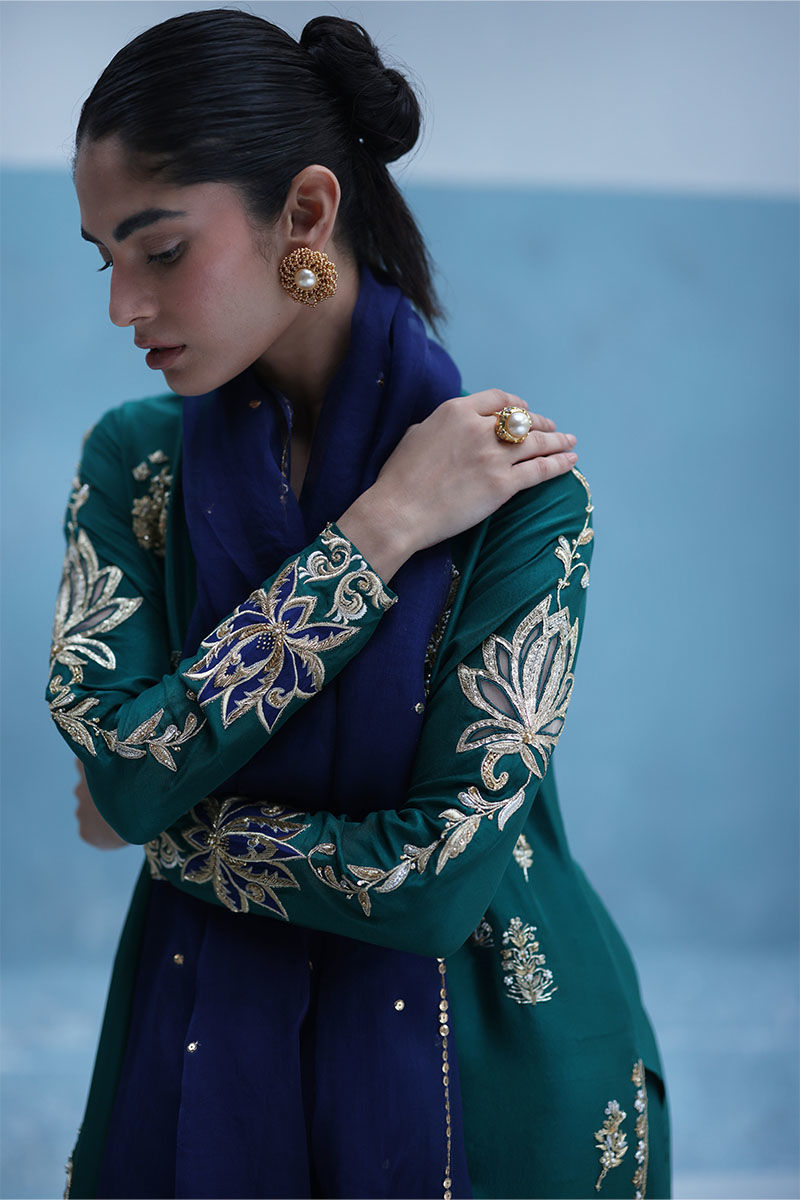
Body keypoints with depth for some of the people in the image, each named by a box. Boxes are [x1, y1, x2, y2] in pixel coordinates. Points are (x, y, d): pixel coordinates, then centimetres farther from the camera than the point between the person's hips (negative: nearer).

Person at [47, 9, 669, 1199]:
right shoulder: (137, 461, -4)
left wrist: (160, 826, -10)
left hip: (482, 1071, -3)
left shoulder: (520, 491, -16)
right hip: (207, 1047, 3)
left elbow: (442, 874, -21)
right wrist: (380, 532, -19)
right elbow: (122, 774, -17)